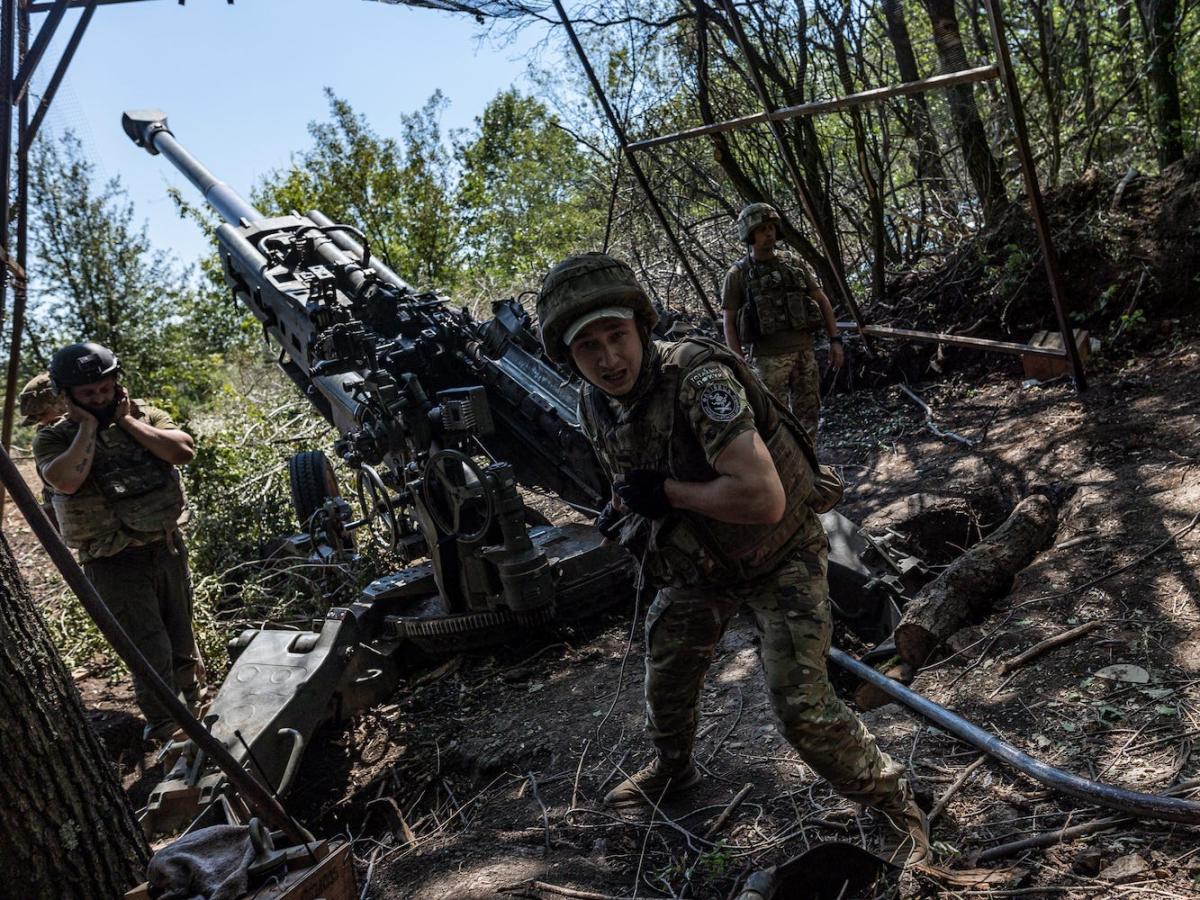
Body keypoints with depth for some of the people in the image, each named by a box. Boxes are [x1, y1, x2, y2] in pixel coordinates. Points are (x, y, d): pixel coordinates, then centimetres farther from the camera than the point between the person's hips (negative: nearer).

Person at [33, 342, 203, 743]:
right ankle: (163, 731, 15)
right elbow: (66, 481, -30)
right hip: (116, 564, -4)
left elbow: (183, 451, -15)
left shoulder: (142, 414, 2)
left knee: (182, 639, 20)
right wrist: (87, 427, -20)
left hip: (168, 547, 4)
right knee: (151, 654, -5)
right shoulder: (53, 438, -8)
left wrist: (126, 421, -14)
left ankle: (197, 705, 42)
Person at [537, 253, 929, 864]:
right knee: (665, 676, 20)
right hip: (697, 564, 7)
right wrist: (620, 509, -8)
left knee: (801, 708, -12)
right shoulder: (595, 406, -9)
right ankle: (672, 769, 51)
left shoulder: (697, 378, -34)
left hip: (778, 560, -7)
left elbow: (764, 498, -43)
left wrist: (664, 492, -32)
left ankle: (893, 801, 14)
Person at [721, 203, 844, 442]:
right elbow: (729, 323, -2)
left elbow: (821, 300, 13)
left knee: (808, 416, 7)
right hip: (768, 357, -4)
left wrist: (835, 340, 5)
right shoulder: (738, 274, -1)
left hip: (804, 351, 4)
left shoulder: (794, 263, 9)